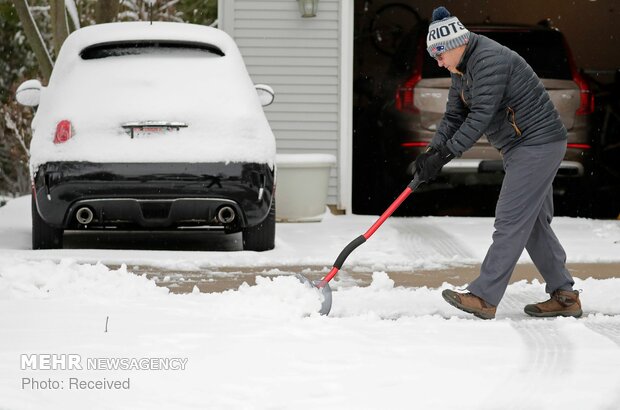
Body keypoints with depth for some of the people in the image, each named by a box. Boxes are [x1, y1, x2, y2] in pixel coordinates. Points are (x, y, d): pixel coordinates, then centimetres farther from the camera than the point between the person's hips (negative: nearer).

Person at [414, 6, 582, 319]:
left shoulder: (489, 60, -21)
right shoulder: (461, 69, 12)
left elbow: (480, 117, -26)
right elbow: (454, 117, 11)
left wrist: (445, 155, -26)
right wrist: (432, 151, -5)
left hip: (539, 145, -11)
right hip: (523, 148, 11)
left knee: (511, 221, -10)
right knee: (534, 223, 12)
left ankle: (484, 298, -10)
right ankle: (564, 296, 16)